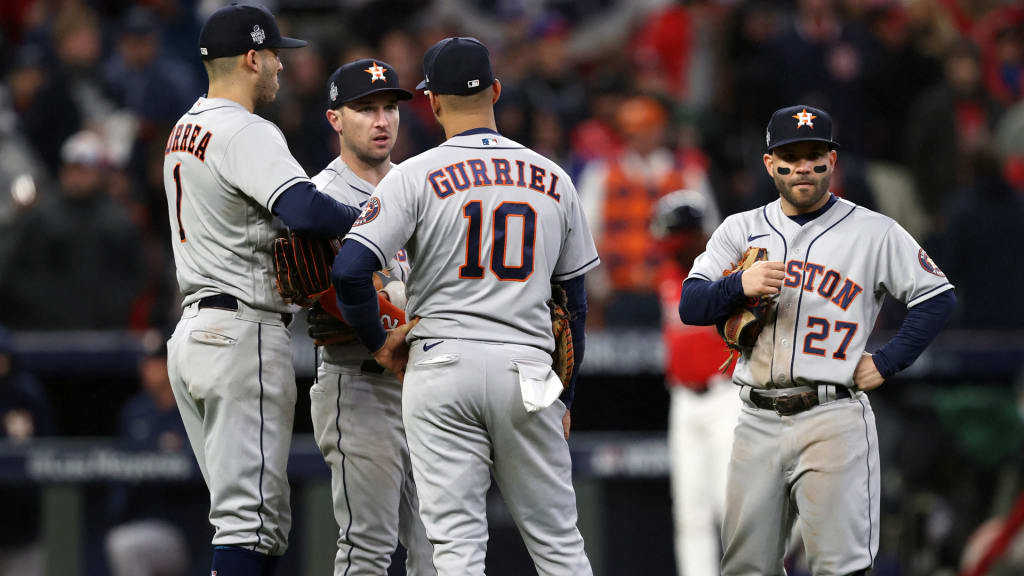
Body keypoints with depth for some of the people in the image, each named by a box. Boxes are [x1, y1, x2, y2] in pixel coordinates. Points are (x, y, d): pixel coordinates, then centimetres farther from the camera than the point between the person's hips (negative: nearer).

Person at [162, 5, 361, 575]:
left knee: (267, 521, 13)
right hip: (244, 334, -10)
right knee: (252, 515, -11)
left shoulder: (184, 132, 18)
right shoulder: (246, 134, -13)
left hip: (193, 331, 10)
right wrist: (365, 219, -12)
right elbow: (306, 211, -29)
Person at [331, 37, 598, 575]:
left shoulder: (416, 176, -3)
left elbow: (349, 270, -12)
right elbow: (574, 301, 14)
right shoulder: (553, 180, 9)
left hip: (442, 365, -2)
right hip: (528, 368, 3)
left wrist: (378, 343, 5)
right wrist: (564, 398, 23)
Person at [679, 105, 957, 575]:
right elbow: (690, 305, 4)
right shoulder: (741, 229, 13)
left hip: (833, 421, -4)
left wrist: (886, 363, -2)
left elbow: (937, 298, 7)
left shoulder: (874, 233, 4)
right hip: (757, 424, 4)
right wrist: (741, 286, -16)